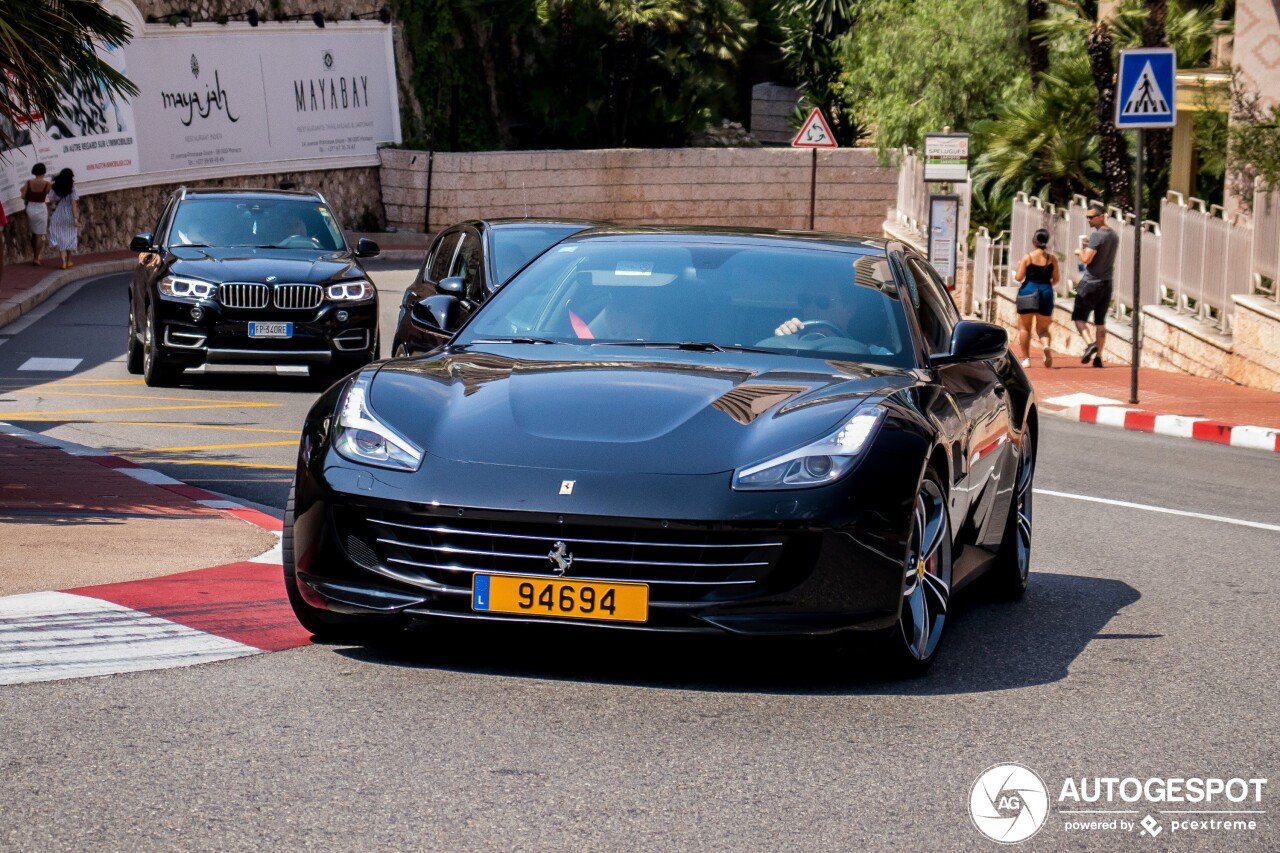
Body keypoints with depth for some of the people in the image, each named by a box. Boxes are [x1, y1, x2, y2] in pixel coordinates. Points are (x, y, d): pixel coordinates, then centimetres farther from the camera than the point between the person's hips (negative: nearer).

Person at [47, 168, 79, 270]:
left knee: (61, 239, 6)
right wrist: (75, 218, -13)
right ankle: (68, 261, 23)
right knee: (70, 238, 14)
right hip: (69, 215, -2)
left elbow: (54, 203, 2)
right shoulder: (72, 189, -10)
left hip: (58, 215, 2)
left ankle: (64, 262, -4)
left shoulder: (56, 188, 0)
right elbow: (73, 204, -14)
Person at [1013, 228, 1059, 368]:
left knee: (1024, 328, 11)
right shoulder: (1052, 259, 0)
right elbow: (1055, 279, 3)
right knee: (1043, 328, 10)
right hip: (1046, 292, 2)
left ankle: (1026, 358, 5)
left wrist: (1015, 273, 14)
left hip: (1029, 291, -2)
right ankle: (1046, 345, -23)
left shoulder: (1027, 257, -6)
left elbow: (1019, 277, -8)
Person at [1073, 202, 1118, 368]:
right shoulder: (1114, 237, 11)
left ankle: (1090, 343, -20)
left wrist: (1080, 251, -2)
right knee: (1100, 321, 9)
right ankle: (1098, 357, 5)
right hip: (1107, 284, 7)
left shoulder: (1097, 236, -15)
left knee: (1079, 317, 2)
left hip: (1091, 283, -7)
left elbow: (1086, 259, -21)